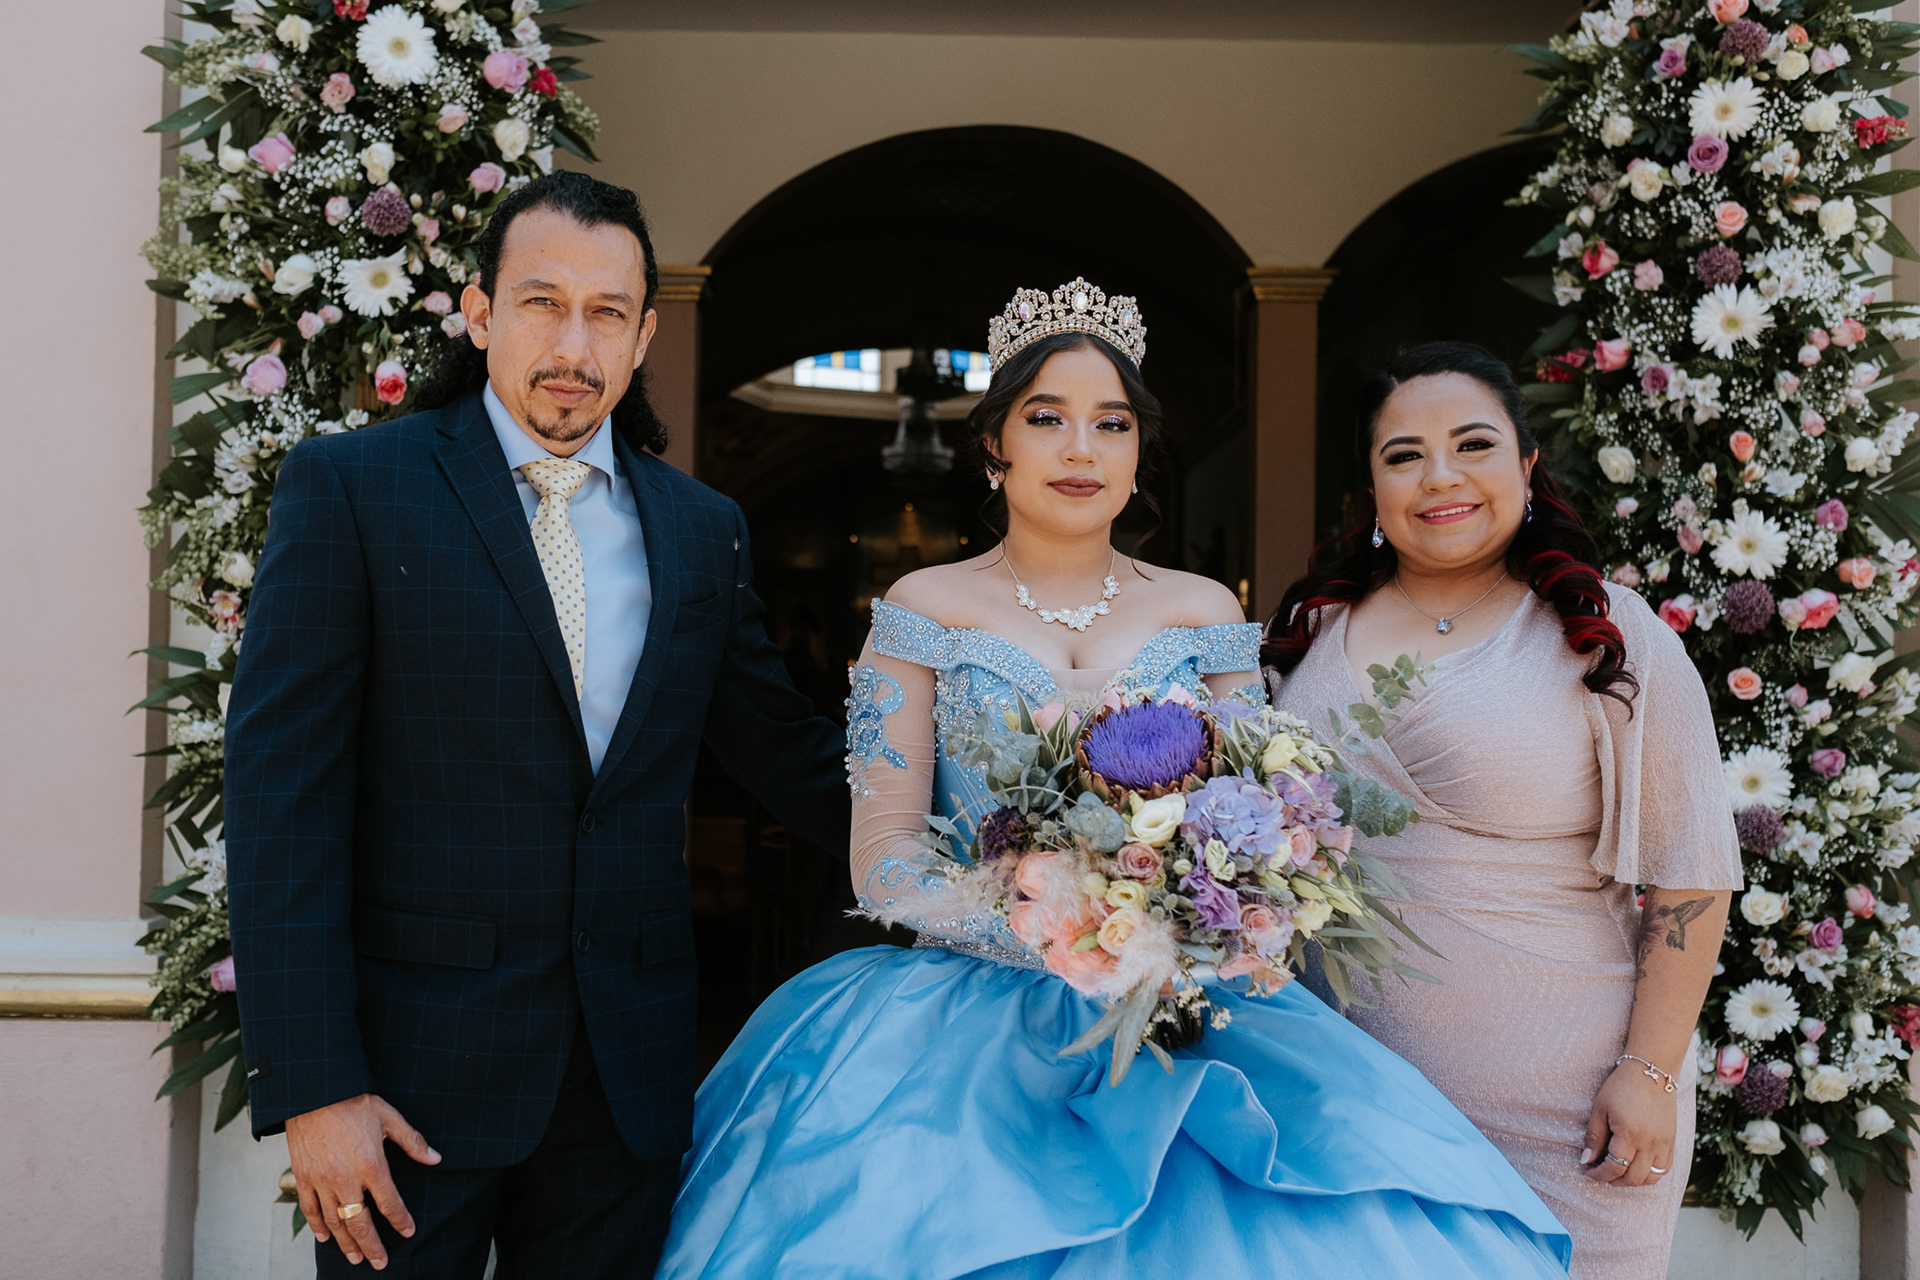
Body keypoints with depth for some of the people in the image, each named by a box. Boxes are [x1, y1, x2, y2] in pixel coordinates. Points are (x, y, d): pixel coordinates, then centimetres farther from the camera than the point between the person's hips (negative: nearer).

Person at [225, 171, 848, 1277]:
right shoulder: (348, 485, -4)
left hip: (629, 1076, 4)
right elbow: (283, 790, -8)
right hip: (413, 1063, -3)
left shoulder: (705, 529, 8)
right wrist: (312, 1083, -13)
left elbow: (784, 750, 16)